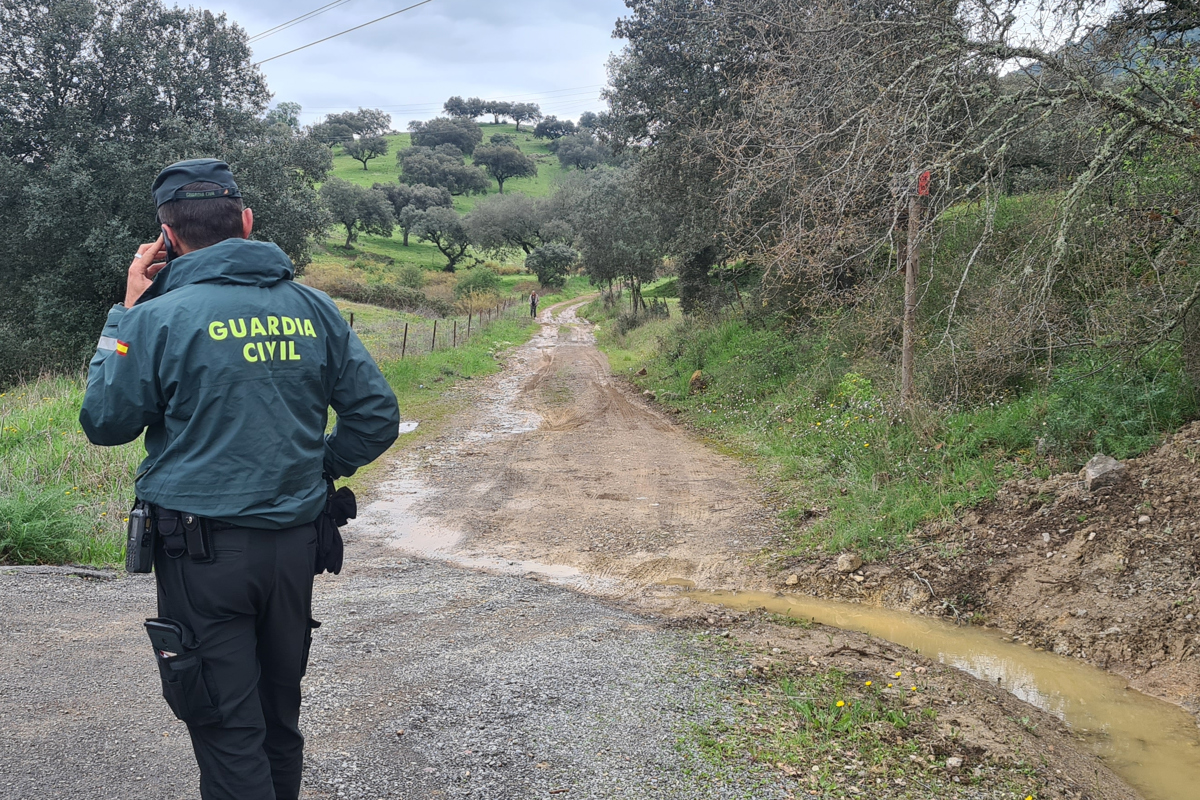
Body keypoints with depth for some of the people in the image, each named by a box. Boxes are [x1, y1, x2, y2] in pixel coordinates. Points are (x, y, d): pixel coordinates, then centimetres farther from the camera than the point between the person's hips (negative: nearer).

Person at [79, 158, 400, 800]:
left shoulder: (161, 316, -11)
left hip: (203, 550, -5)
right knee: (279, 714, 20)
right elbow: (376, 416, 3)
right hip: (295, 544, 5)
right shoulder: (313, 309, 2)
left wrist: (126, 311, 5)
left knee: (228, 729, 3)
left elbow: (104, 422, 0)